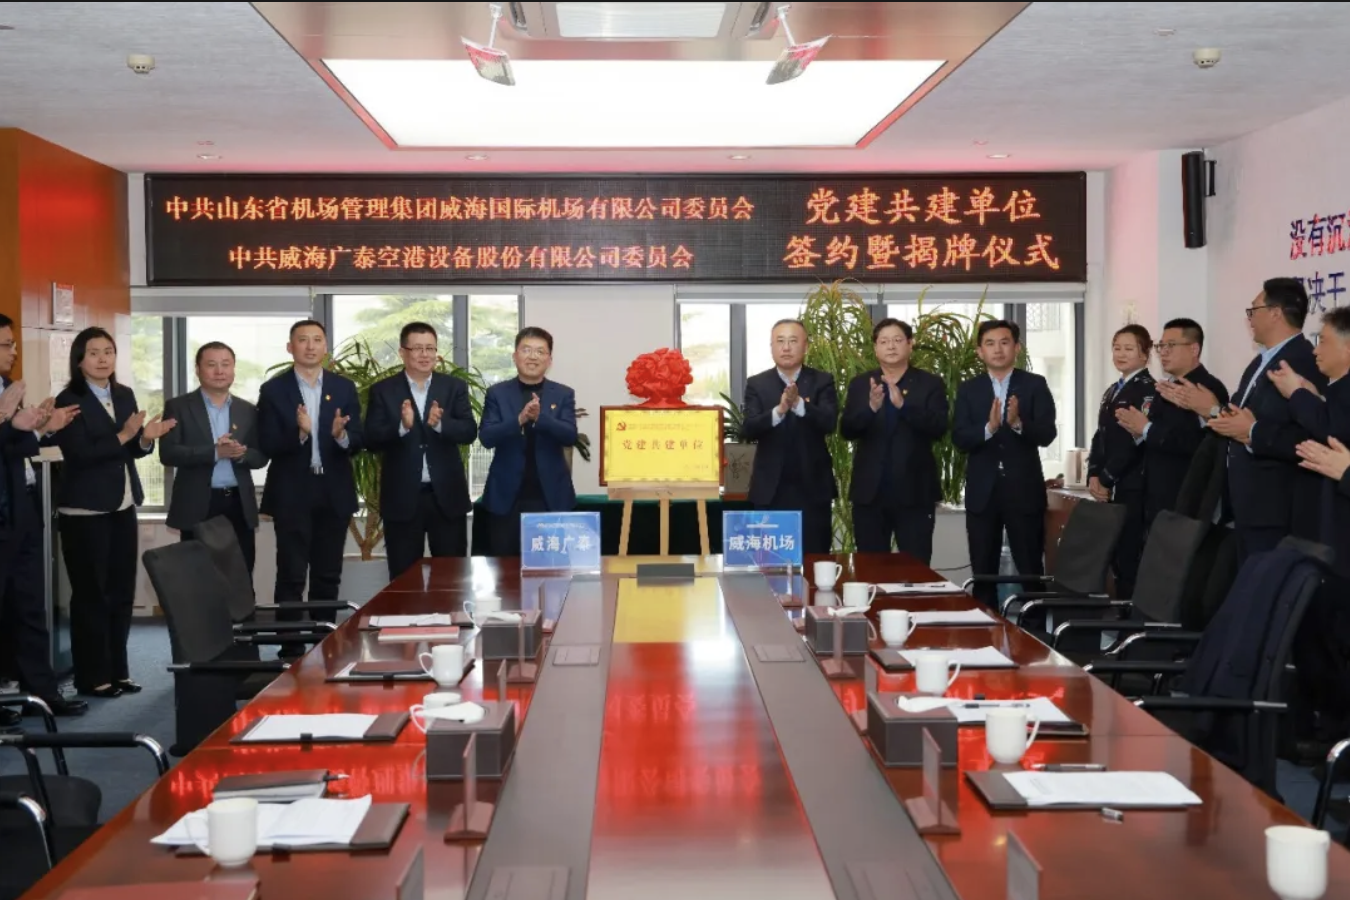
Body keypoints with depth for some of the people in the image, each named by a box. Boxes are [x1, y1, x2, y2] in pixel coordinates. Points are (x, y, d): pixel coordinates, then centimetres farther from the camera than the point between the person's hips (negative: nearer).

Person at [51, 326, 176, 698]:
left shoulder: (125, 395, 10)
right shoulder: (69, 401, -10)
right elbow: (80, 454, -19)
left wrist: (147, 438, -10)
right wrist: (123, 435, -24)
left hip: (122, 506, 7)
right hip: (85, 510, -6)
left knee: (122, 591, 10)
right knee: (90, 594, 1)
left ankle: (117, 670, 20)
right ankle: (92, 676, 9)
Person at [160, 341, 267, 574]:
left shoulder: (248, 410, 12)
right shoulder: (178, 407, 2)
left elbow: (261, 457, 8)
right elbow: (168, 453, -9)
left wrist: (240, 454, -15)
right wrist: (214, 452, -21)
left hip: (239, 505, 3)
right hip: (197, 506, -3)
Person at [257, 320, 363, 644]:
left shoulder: (344, 388, 5)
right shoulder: (273, 390, -2)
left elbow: (357, 443, 1)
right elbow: (268, 446, -8)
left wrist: (341, 435, -21)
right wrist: (299, 433, -26)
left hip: (334, 494, 3)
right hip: (292, 495, -3)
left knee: (328, 576, 10)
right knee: (291, 576, -1)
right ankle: (291, 647, 6)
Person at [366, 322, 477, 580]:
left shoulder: (455, 387, 5)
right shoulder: (383, 390, 2)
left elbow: (469, 432, -6)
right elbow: (371, 439, -6)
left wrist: (440, 423, -25)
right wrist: (402, 426, -25)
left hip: (447, 495, 1)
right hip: (402, 498, -1)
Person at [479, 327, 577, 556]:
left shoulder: (563, 395, 5)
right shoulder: (497, 394, 4)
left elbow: (570, 437, -8)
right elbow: (486, 437, -8)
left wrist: (540, 417, -26)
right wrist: (520, 419, -25)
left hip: (551, 497, 0)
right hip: (507, 496, 0)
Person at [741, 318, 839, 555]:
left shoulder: (822, 381, 2)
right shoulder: (756, 384, 3)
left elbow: (829, 423, -13)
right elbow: (748, 430, -9)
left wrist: (799, 404, -30)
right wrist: (779, 410, -28)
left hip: (812, 488, 0)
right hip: (771, 489, 0)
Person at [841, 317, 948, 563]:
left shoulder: (931, 384, 2)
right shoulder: (859, 384, 8)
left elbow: (938, 428, -11)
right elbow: (846, 430, -3)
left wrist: (903, 404, -26)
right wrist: (871, 407, -23)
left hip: (914, 493, -2)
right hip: (870, 493, 2)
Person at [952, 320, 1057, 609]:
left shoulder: (1035, 385, 1)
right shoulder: (968, 389, 6)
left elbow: (1047, 434, -9)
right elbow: (959, 439, -5)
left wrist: (1018, 424, -28)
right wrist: (989, 427, -24)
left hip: (1024, 490, -2)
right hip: (982, 491, 2)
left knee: (1031, 570, 3)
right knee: (983, 572, 8)